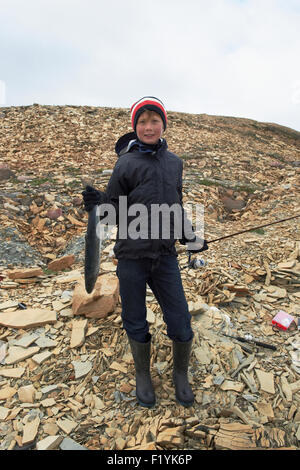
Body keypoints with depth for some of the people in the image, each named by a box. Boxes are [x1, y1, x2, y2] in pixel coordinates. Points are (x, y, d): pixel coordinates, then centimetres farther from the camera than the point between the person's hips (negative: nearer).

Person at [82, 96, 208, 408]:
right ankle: (142, 375, 39)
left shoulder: (173, 162, 9)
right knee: (136, 323, 12)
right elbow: (115, 211, -1)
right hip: (131, 256, -3)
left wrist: (190, 238, 19)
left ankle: (180, 375, 37)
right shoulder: (126, 163, -4)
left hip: (165, 257, 3)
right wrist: (97, 204, -22)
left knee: (180, 323, 7)